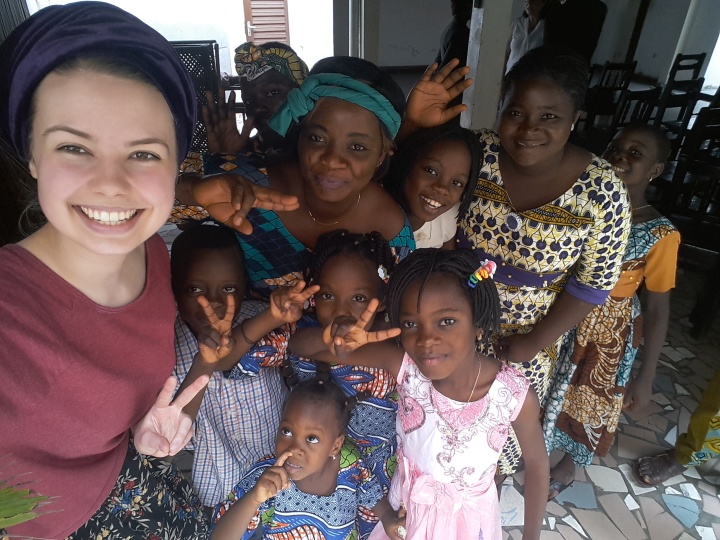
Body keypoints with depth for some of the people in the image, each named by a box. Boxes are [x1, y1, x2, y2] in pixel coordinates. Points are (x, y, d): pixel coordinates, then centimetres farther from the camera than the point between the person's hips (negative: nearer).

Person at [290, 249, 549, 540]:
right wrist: (331, 337, -50)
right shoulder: (403, 365, -29)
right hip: (405, 507, 1)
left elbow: (537, 463, -9)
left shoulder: (516, 395, -29)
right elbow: (299, 346, -28)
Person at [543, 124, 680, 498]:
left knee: (588, 405, 19)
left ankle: (568, 464, 49)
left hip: (606, 335, -3)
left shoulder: (660, 235, -17)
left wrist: (645, 378, -9)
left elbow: (657, 308, -12)